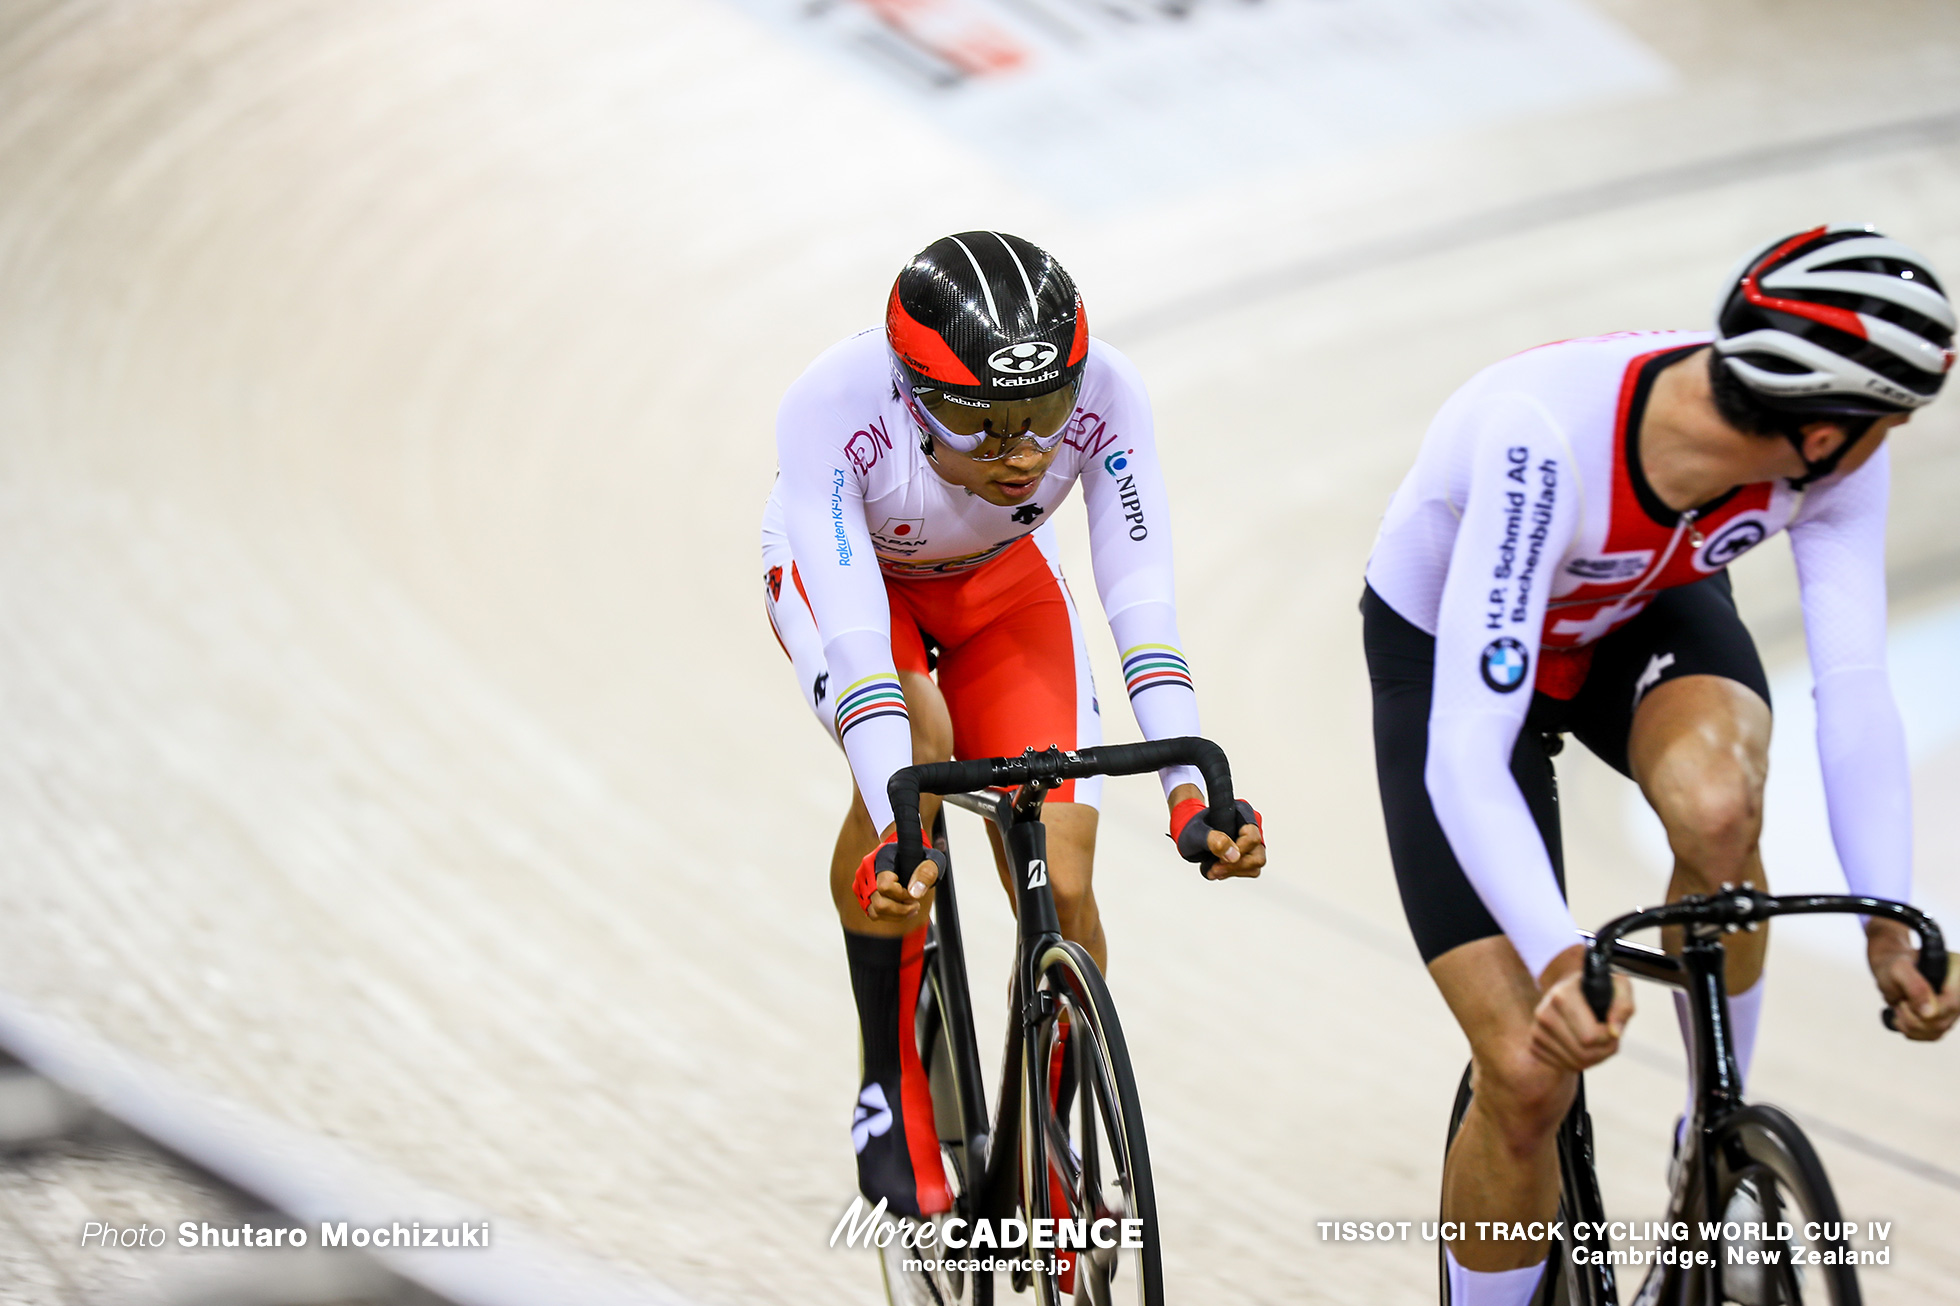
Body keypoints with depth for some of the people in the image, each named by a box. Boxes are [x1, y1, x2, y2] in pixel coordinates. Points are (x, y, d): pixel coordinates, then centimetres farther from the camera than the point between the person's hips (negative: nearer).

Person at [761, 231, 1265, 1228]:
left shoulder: (1101, 395, -33)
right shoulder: (832, 407, -40)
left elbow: (1144, 608, -34)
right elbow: (855, 641, -44)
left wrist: (1191, 792, -45)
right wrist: (894, 835, -54)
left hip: (999, 584, 2)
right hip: (845, 572, -2)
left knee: (1061, 890, -14)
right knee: (916, 744, -35)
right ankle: (892, 1088, -17)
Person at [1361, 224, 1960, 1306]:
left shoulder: (1835, 453, -27)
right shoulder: (1545, 442, -42)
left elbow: (1852, 688, -26)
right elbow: (1465, 760, -45)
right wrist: (1562, 959, -58)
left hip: (1645, 618, 3)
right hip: (1455, 650, -3)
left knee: (1716, 804, -34)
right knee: (1527, 1076, -14)